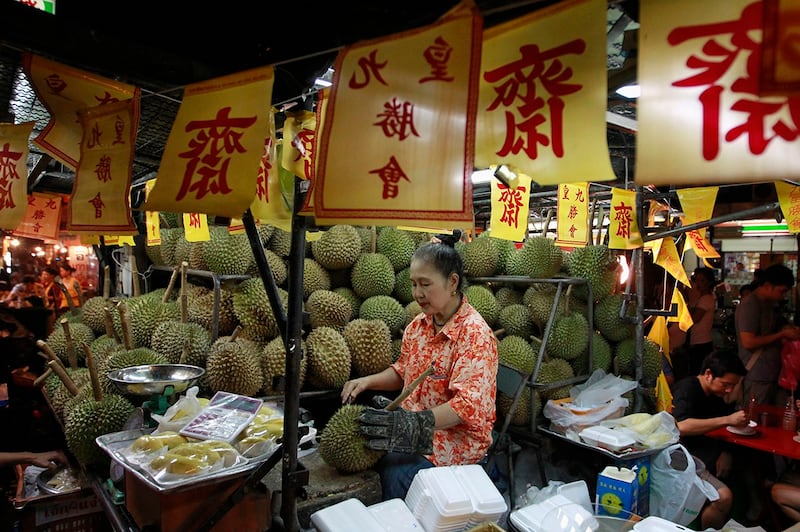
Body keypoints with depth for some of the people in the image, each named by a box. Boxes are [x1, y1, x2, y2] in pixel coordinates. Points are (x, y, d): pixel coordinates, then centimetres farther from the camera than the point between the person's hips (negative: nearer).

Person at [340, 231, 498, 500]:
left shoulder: (475, 334, -16)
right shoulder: (418, 325, 7)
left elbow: (468, 405, -23)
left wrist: (416, 423, -34)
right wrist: (367, 381, 3)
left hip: (455, 441, -6)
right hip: (414, 432, 7)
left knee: (394, 473, -29)